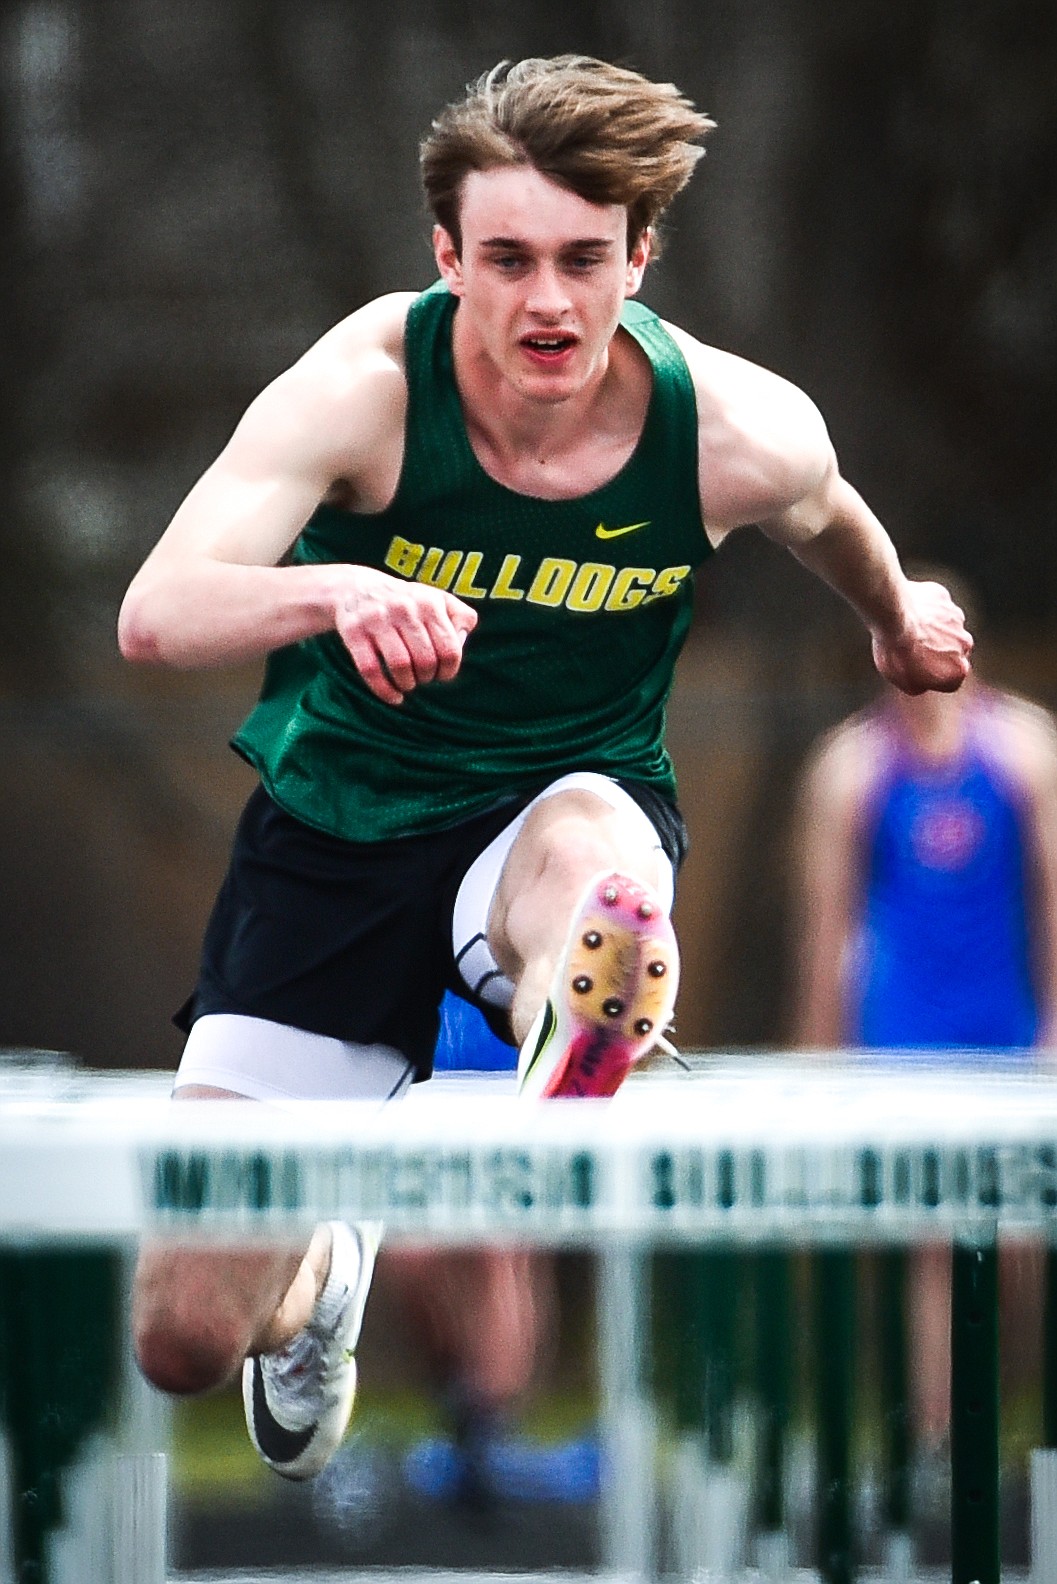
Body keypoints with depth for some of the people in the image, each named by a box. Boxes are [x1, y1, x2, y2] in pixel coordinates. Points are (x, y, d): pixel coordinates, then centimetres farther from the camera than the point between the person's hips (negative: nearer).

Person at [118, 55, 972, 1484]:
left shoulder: (741, 433, -17)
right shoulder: (368, 387, -24)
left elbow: (827, 520, 10)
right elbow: (152, 616, -36)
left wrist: (899, 622, 30)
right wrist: (335, 591, -55)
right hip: (338, 825, 1)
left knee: (596, 855, -43)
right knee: (181, 1339, -1)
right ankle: (320, 1266, 35)